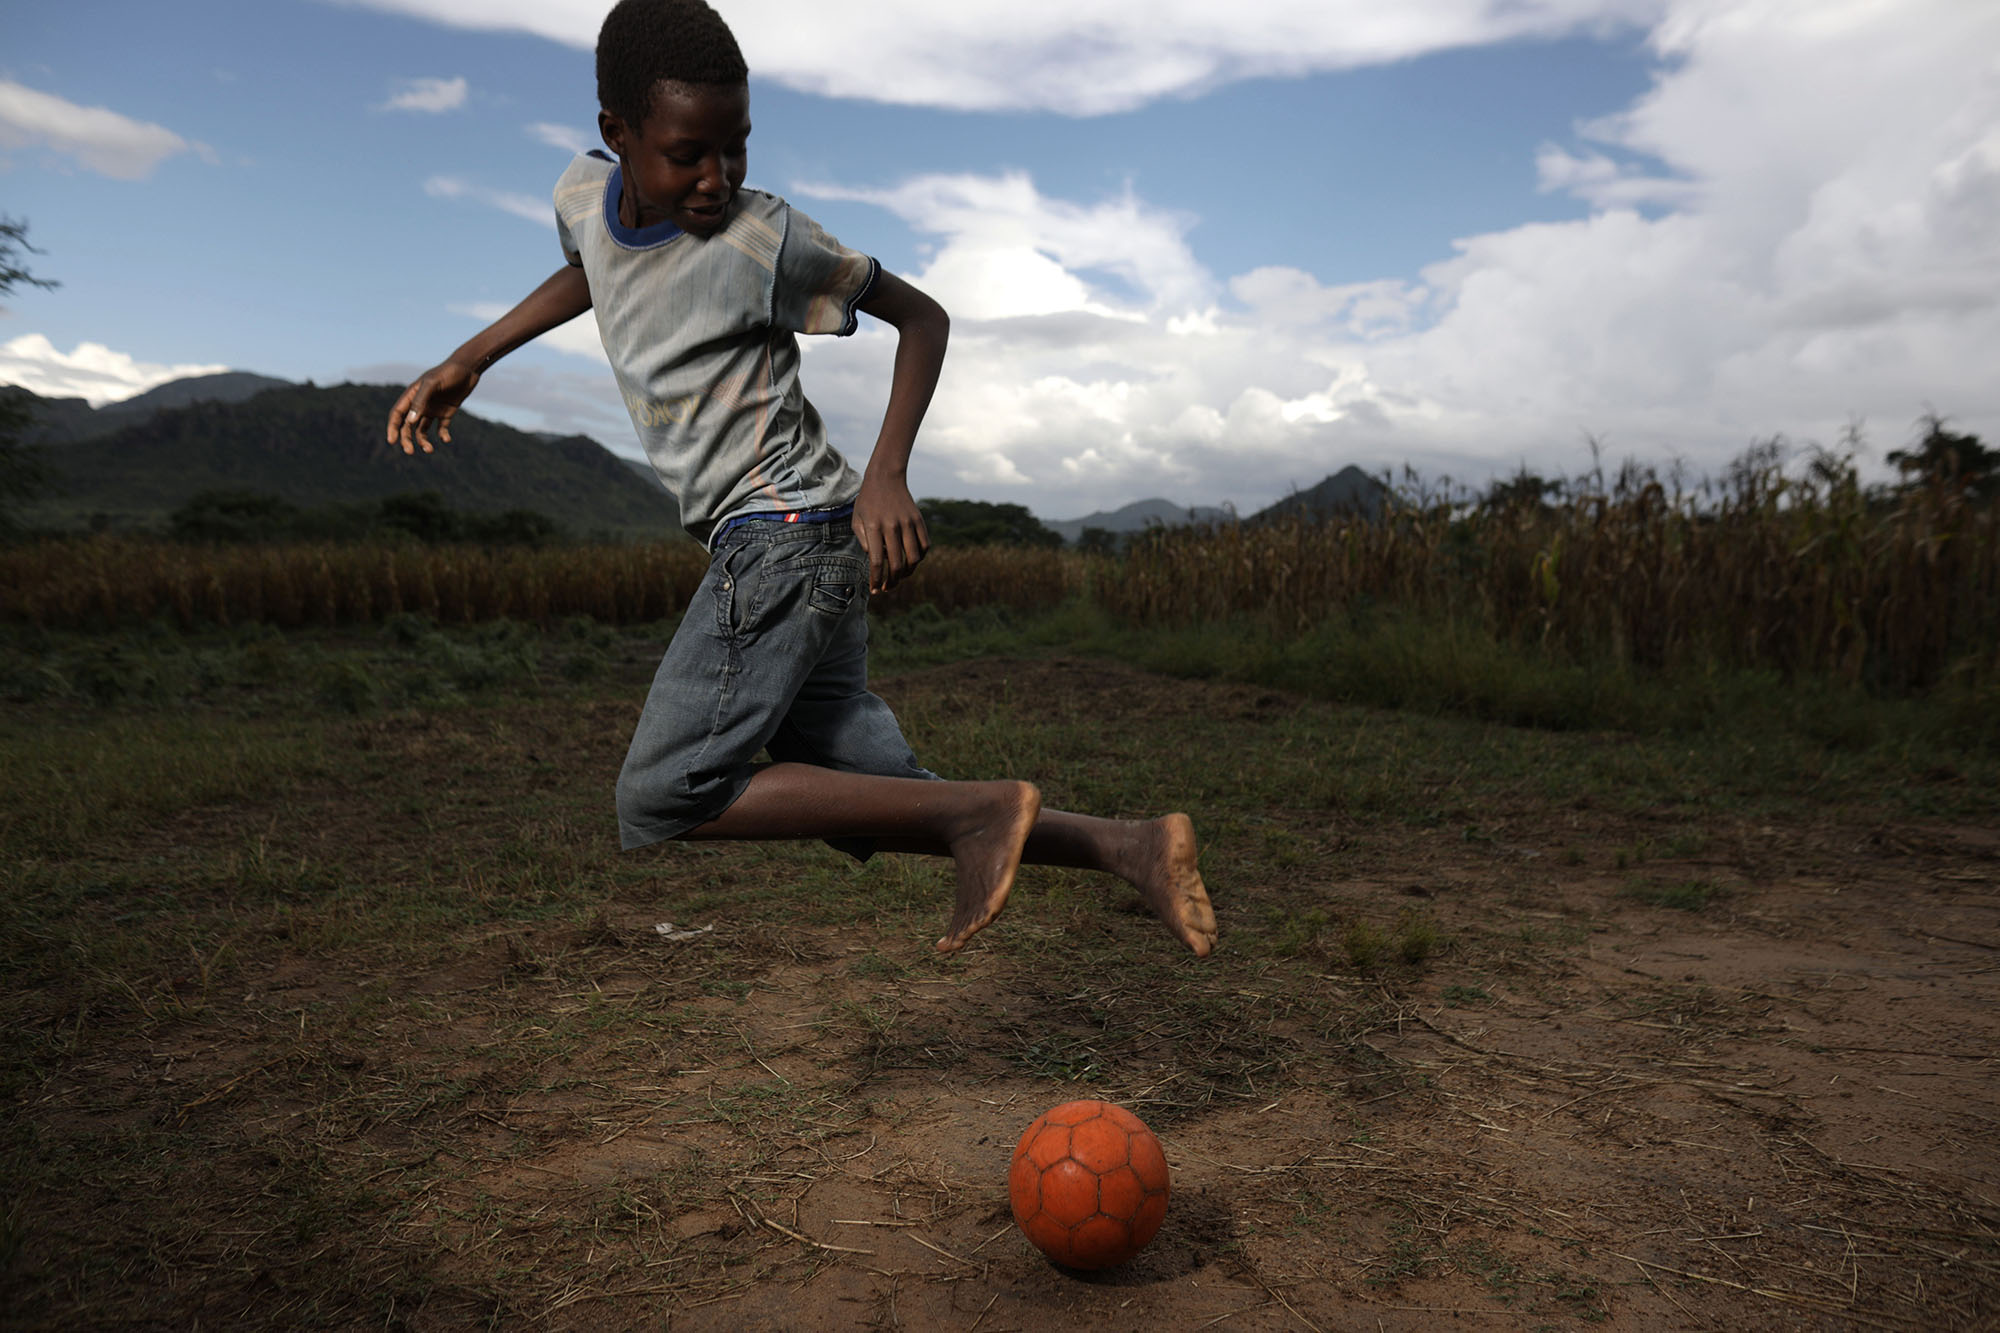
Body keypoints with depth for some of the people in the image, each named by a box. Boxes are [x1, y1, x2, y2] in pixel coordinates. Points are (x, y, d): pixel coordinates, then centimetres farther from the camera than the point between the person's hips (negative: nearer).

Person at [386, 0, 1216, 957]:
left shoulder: (765, 243, -10)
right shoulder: (583, 194, 11)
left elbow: (921, 316, -3)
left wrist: (887, 474, -17)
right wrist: (468, 359, 29)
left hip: (789, 533, -8)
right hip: (765, 553, 8)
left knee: (658, 801, -13)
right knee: (877, 800, 4)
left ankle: (979, 810, -17)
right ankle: (1127, 846, 2)